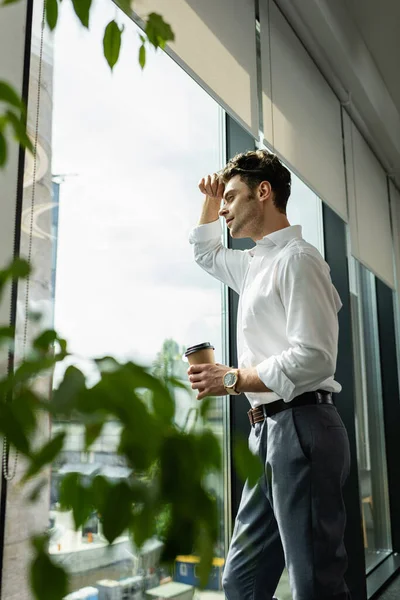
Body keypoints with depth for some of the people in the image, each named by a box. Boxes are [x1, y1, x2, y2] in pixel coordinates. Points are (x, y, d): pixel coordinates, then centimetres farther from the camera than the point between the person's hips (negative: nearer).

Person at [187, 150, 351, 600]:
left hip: (300, 427, -9)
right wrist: (210, 198, 29)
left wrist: (232, 380, -13)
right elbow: (205, 254, 41)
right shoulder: (255, 263, 20)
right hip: (270, 429, 9)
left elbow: (315, 357, -18)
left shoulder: (296, 258, -8)